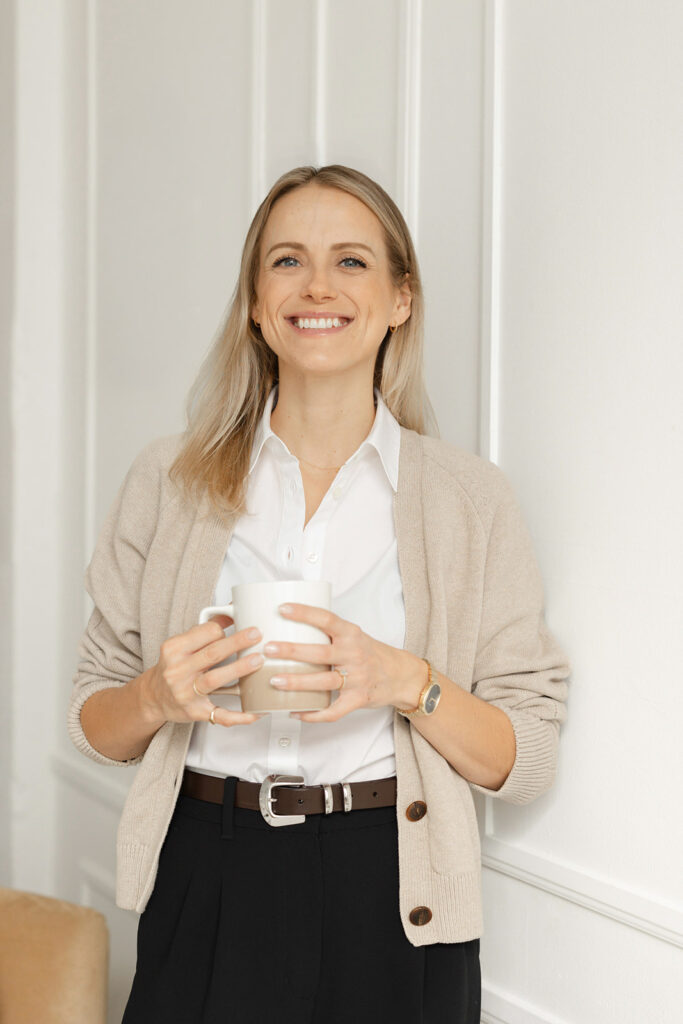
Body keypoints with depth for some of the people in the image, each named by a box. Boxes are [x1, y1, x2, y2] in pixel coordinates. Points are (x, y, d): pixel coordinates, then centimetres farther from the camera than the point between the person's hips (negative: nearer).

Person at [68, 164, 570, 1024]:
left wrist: (407, 683, -19)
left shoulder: (473, 497, 0)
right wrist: (158, 697, -14)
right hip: (206, 895, 1)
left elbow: (525, 761, -2)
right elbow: (93, 722, 7)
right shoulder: (169, 479, 3)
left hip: (389, 910, -1)